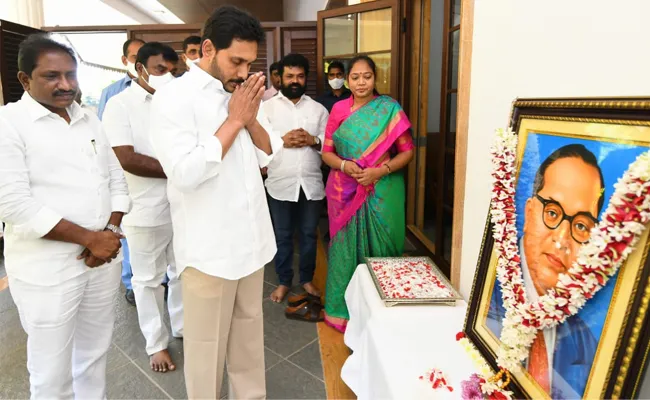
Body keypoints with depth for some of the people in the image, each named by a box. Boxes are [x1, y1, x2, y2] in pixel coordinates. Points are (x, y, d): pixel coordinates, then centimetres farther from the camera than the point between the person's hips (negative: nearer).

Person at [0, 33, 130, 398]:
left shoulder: (89, 120, 10)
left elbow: (117, 179, 10)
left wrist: (111, 231, -6)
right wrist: (89, 238, -16)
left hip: (104, 259, 5)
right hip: (48, 269, -5)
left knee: (95, 355, 19)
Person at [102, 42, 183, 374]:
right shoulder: (119, 104, -7)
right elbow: (127, 159, -18)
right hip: (145, 210, -4)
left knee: (182, 273, 17)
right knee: (148, 280, 11)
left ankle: (182, 325, 38)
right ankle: (156, 343, 28)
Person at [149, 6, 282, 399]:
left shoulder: (242, 94, 9)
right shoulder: (174, 97, -12)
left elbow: (269, 154, 9)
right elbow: (185, 173, -22)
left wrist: (251, 119, -9)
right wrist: (233, 121, -16)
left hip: (251, 237, 7)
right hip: (209, 246, -6)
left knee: (250, 328, 19)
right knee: (207, 341, 9)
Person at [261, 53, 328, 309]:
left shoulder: (318, 109, 8)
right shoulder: (267, 107, 2)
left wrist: (312, 140, -14)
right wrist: (282, 140, -19)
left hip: (311, 183, 2)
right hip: (280, 183, -2)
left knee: (309, 235, 13)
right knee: (282, 236, 10)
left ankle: (307, 279, 30)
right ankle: (284, 281, 27)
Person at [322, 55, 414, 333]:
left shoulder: (390, 109, -1)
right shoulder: (338, 110, 5)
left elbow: (407, 151, -3)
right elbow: (327, 152, 6)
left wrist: (380, 171, -18)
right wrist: (344, 165, -14)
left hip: (381, 191, -1)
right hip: (345, 192, 2)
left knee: (378, 248, 6)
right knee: (345, 247, 6)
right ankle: (342, 309, 22)